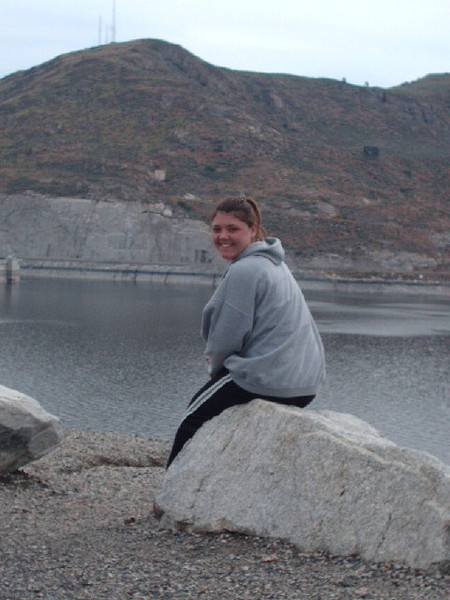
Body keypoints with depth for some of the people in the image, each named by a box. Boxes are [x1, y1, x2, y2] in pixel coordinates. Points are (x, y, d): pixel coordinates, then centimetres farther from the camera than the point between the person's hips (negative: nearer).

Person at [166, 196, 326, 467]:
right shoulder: (275, 264, 15)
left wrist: (216, 365, 7)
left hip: (268, 384, -10)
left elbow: (229, 334, -12)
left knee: (193, 421, 7)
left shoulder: (244, 270, -16)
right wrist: (218, 357, 15)